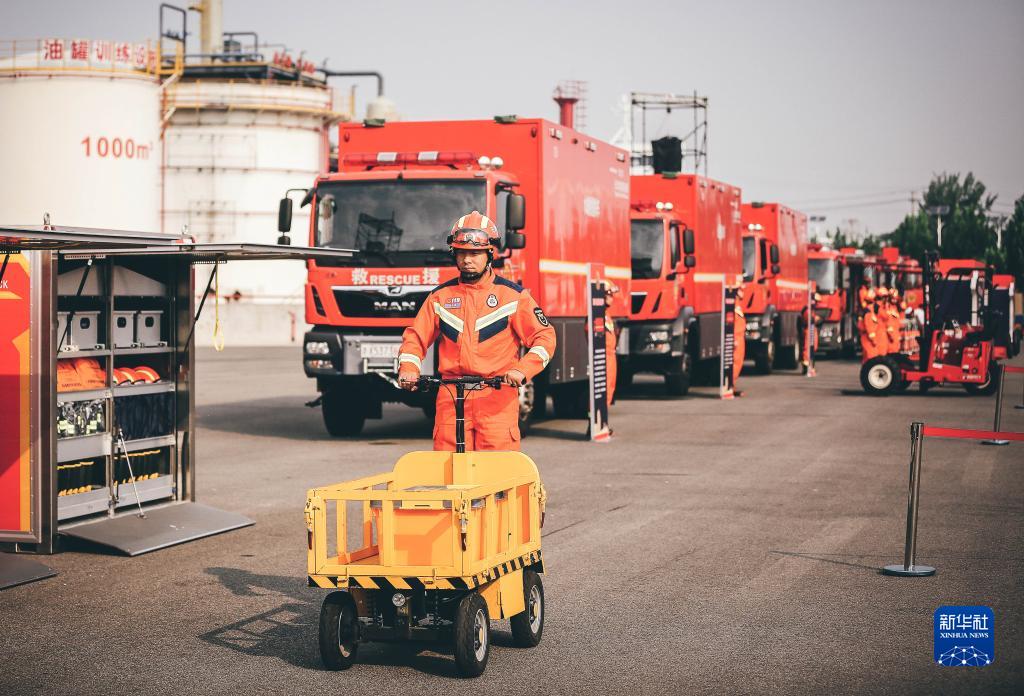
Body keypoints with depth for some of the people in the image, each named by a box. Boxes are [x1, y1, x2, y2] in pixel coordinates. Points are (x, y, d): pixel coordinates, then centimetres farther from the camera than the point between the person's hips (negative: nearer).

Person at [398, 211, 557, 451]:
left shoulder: (512, 295, 6)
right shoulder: (440, 296, 14)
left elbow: (544, 336, 3)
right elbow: (416, 337, 16)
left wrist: (522, 370, -12)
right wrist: (408, 368, -3)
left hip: (498, 397, -2)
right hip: (451, 398, 2)